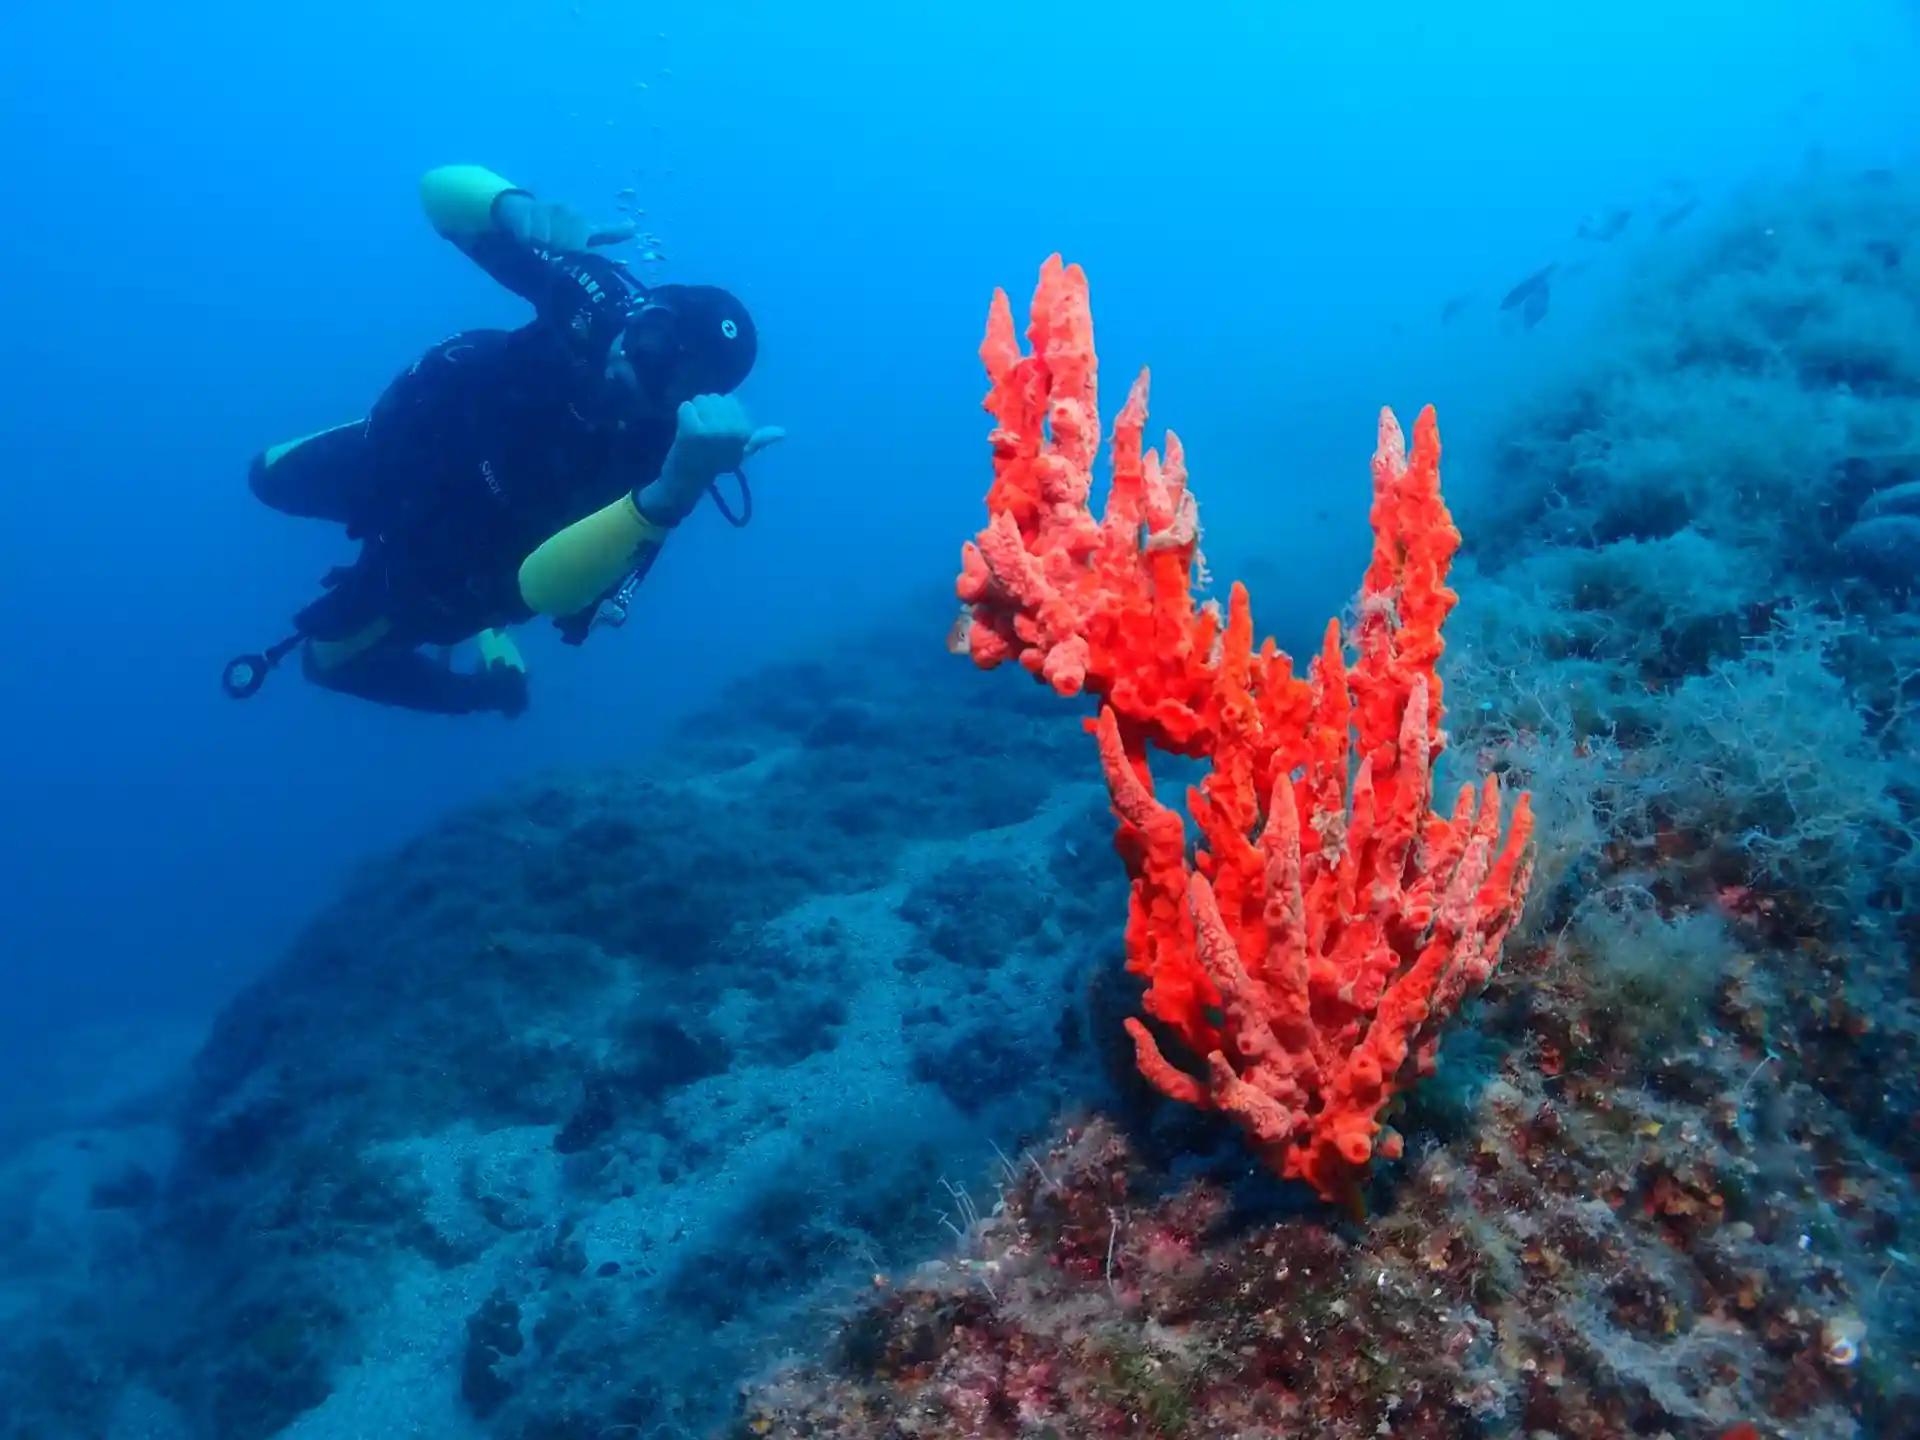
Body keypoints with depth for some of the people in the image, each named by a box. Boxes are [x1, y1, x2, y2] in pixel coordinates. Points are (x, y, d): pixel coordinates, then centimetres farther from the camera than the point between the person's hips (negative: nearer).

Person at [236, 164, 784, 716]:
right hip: (409, 443, 4)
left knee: (326, 657, 13)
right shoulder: (600, 294, -32)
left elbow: (545, 587, -57)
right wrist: (516, 209, -51)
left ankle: (486, 688, 35)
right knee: (270, 476, 31)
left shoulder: (652, 462, -41)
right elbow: (441, 188, -27)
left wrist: (674, 493, -72)